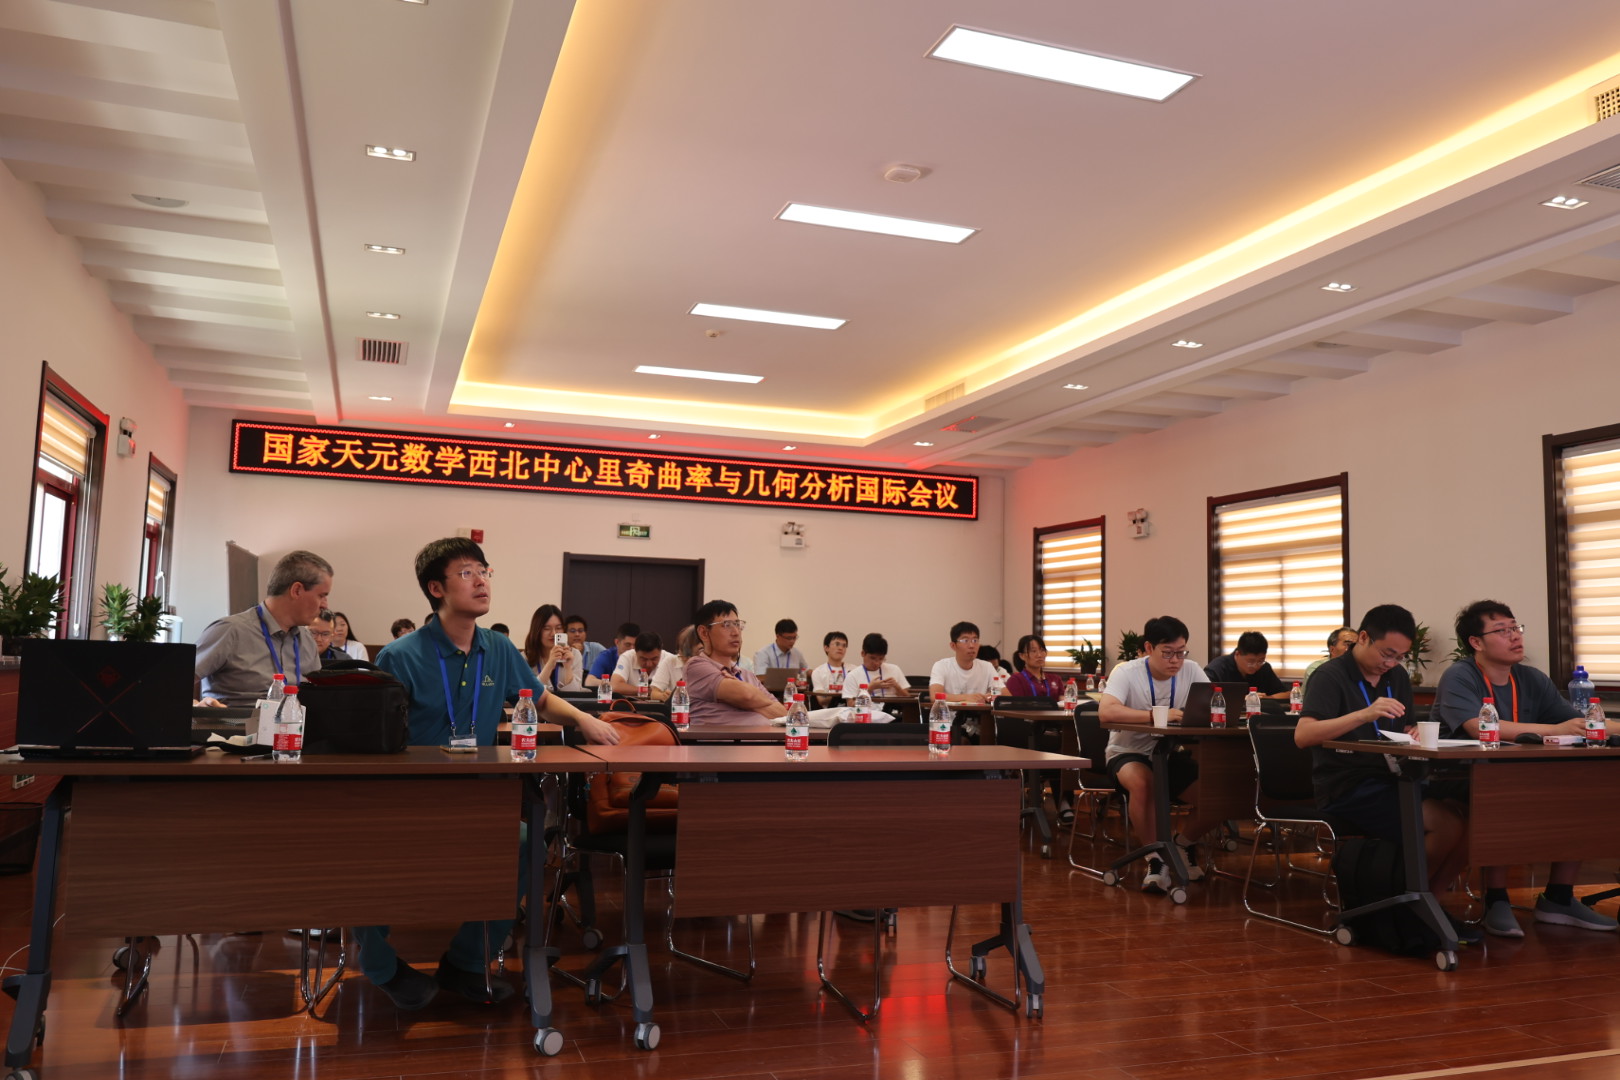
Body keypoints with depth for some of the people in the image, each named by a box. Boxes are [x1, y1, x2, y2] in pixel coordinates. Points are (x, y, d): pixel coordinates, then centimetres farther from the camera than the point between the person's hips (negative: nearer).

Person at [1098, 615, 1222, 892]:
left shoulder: (1191, 671, -3)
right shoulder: (1127, 672, -16)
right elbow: (1106, 711, -33)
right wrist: (1157, 715, -39)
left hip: (1171, 754, 5)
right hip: (1129, 754, -5)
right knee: (1142, 783, -38)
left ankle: (1184, 843, 12)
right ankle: (1155, 858, -16)